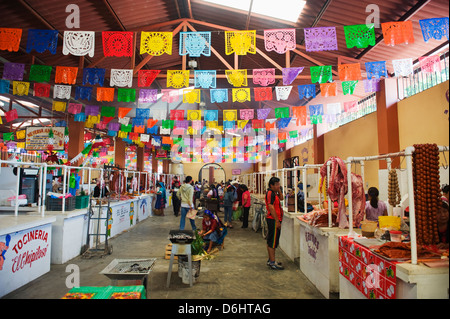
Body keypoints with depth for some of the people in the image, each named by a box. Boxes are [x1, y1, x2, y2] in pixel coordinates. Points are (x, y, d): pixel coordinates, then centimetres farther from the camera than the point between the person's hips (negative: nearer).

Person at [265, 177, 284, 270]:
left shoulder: (274, 193, 14)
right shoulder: (270, 193, -17)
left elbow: (281, 198, 27)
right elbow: (271, 207, -23)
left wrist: (279, 190, 10)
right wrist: (277, 221, -22)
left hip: (274, 219, 11)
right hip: (273, 220, -11)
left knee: (270, 241, 16)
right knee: (273, 242, -5)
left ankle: (270, 260, 26)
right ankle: (272, 263, 1)